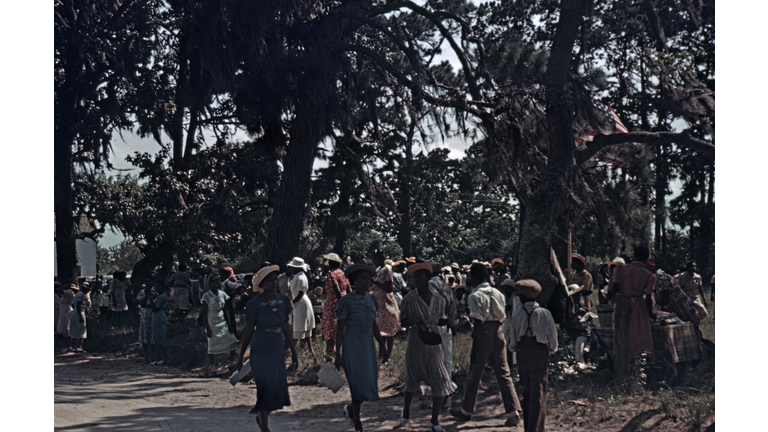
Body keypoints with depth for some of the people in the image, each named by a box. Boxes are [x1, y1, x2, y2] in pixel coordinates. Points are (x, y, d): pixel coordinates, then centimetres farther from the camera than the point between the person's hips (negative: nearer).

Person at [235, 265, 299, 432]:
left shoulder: (283, 300, 5)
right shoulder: (254, 304, -8)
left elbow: (286, 327, 11)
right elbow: (249, 330, -1)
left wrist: (293, 352, 11)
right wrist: (241, 357, 2)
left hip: (277, 349, 5)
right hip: (260, 349, -5)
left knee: (278, 386, 7)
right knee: (265, 386, -4)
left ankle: (260, 416, 32)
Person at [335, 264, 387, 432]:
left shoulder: (371, 299, 8)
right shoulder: (347, 300, -9)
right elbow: (340, 328, -7)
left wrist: (382, 345, 16)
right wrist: (338, 354, -9)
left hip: (368, 344, 6)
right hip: (352, 344, -6)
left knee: (370, 381, 5)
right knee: (359, 382, -4)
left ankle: (350, 408, 32)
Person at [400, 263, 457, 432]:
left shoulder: (439, 299, 0)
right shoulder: (410, 298, -6)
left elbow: (441, 321, 11)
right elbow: (403, 321, 0)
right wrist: (412, 321, -21)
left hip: (434, 344, 2)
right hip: (415, 344, -1)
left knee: (440, 382, -4)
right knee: (412, 381, 10)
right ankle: (405, 413, 35)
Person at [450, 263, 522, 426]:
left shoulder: (475, 296, -11)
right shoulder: (498, 293, 9)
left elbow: (478, 322, -15)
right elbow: (503, 317, 11)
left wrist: (474, 348, -13)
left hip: (484, 334, -5)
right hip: (498, 333, 5)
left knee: (475, 373, 8)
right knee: (503, 373, 5)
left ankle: (466, 410, 22)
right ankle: (514, 412, -4)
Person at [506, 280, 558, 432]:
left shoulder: (517, 314, -3)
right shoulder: (545, 313, -5)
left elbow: (512, 339, 2)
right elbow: (553, 337, 1)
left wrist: (514, 348, 21)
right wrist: (551, 349, 19)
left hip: (522, 354, 2)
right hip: (540, 354, -2)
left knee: (526, 391, 13)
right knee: (539, 392, -1)